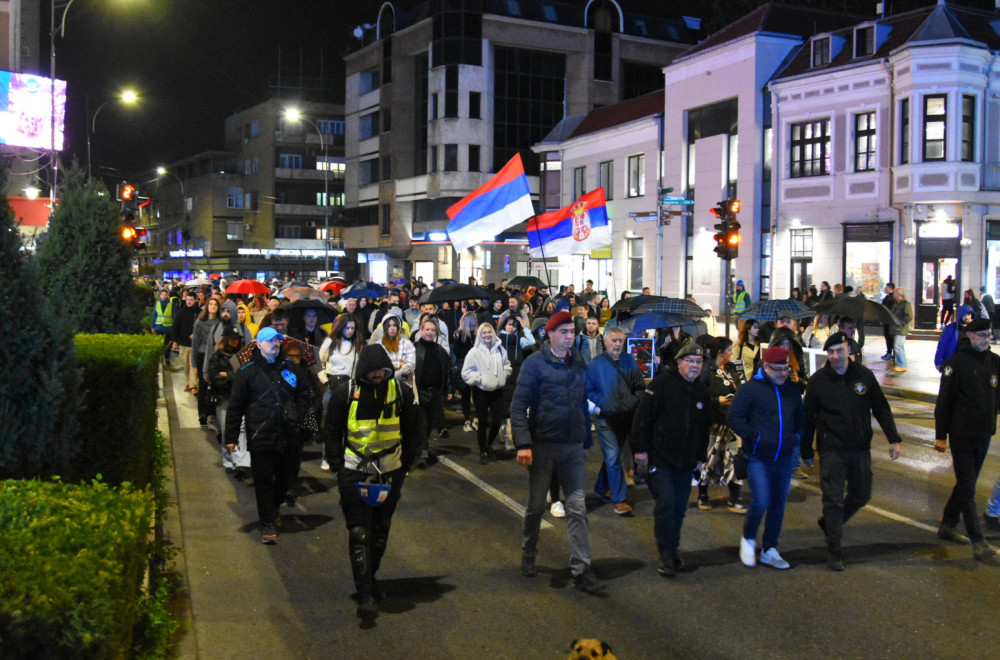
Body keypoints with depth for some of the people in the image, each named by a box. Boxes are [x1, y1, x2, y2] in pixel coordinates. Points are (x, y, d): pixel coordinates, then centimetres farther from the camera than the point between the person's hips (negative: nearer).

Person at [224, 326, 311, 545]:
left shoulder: (291, 369, 7)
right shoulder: (248, 372, -2)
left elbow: (304, 394, 20)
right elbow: (235, 406, -1)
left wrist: (297, 417, 6)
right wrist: (231, 437, -2)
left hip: (286, 435, 4)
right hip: (260, 435, -4)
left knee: (283, 477, 14)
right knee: (264, 480, -2)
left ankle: (273, 509, 37)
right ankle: (268, 524, 6)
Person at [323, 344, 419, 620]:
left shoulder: (401, 392, -1)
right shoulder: (345, 393, -7)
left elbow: (412, 434, 11)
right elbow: (331, 434, 5)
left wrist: (403, 467, 5)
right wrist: (341, 462, -6)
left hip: (389, 473, 3)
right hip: (354, 473, -3)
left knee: (381, 531, 15)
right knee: (358, 533, -8)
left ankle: (370, 578, 36)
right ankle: (365, 594, -5)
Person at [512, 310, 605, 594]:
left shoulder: (579, 364, 8)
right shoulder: (535, 363, -7)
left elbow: (583, 405, 14)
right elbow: (518, 406, -10)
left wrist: (586, 442, 13)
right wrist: (523, 444, -18)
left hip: (573, 448, 4)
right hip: (542, 446, -3)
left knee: (577, 509, 1)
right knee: (536, 505, 11)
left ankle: (581, 568, 4)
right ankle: (528, 555, 31)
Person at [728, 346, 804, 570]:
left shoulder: (792, 391, 12)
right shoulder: (751, 388, -5)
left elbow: (800, 419, 25)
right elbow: (734, 417, -7)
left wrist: (796, 438, 6)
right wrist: (755, 436, -16)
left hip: (784, 459, 5)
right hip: (758, 458, -5)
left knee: (778, 505, 10)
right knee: (761, 502, -14)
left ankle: (770, 551, 23)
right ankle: (748, 539, 14)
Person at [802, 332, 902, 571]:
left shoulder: (864, 375, 0)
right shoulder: (818, 380, -5)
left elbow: (881, 409, 6)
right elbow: (808, 418, 1)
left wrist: (893, 439, 0)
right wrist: (806, 451, 2)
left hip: (860, 448, 3)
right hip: (832, 450, -3)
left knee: (861, 495, 14)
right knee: (833, 499, -3)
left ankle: (829, 523, 38)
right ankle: (833, 550, 7)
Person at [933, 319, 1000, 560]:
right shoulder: (957, 363, -11)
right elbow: (944, 402, -8)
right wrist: (940, 435, -8)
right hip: (961, 435, -6)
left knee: (966, 483, 15)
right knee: (967, 487, -5)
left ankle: (947, 525, 30)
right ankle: (977, 541, -4)